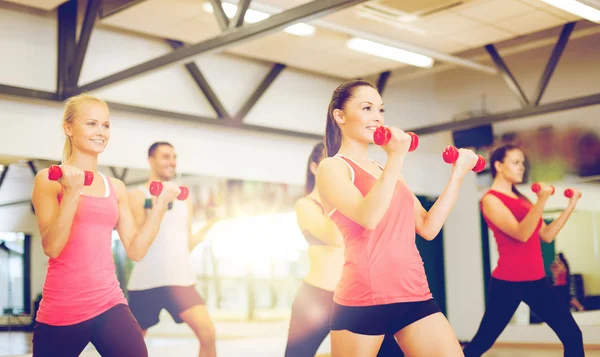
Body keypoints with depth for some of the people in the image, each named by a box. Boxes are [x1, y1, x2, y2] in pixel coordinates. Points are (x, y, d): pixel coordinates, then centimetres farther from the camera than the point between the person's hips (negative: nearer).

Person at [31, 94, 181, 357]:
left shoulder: (116, 188, 10)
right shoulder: (49, 180, -2)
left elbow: (136, 250, 8)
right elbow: (51, 247, -12)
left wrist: (160, 204, 2)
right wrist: (72, 191, -20)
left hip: (109, 305, 3)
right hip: (60, 312, -3)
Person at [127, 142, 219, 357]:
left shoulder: (184, 199, 15)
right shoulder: (138, 196, 0)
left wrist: (211, 222, 10)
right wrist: (156, 210, -20)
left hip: (181, 279, 3)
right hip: (146, 282, -3)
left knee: (207, 333, -16)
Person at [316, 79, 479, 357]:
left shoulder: (388, 171, 19)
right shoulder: (332, 168, -1)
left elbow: (428, 228, 13)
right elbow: (368, 218, -19)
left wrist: (457, 175, 12)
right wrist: (396, 157, -18)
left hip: (415, 295, 6)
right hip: (364, 300, -6)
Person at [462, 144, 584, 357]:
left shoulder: (521, 199, 15)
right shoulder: (490, 199, -8)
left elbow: (547, 235, 14)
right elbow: (521, 234, -21)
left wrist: (571, 206, 12)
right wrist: (541, 201, -31)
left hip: (536, 280, 7)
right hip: (508, 282, -7)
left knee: (572, 335, 2)